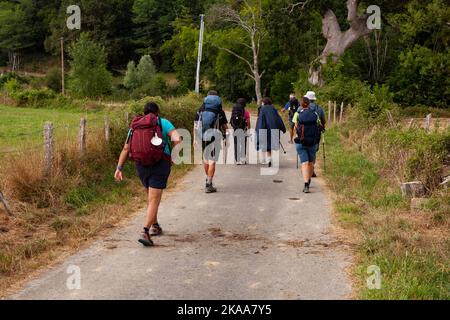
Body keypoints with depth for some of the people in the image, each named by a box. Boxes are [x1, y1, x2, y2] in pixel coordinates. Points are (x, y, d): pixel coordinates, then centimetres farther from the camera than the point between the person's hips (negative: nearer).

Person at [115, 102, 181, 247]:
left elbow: (125, 149, 6)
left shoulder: (135, 126, 12)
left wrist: (119, 168, 4)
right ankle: (145, 233, -17)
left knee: (151, 197, 25)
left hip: (141, 166, 5)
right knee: (154, 200, -5)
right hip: (160, 164, -4)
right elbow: (176, 138, -16)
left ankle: (155, 226, 35)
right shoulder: (163, 123, 1)